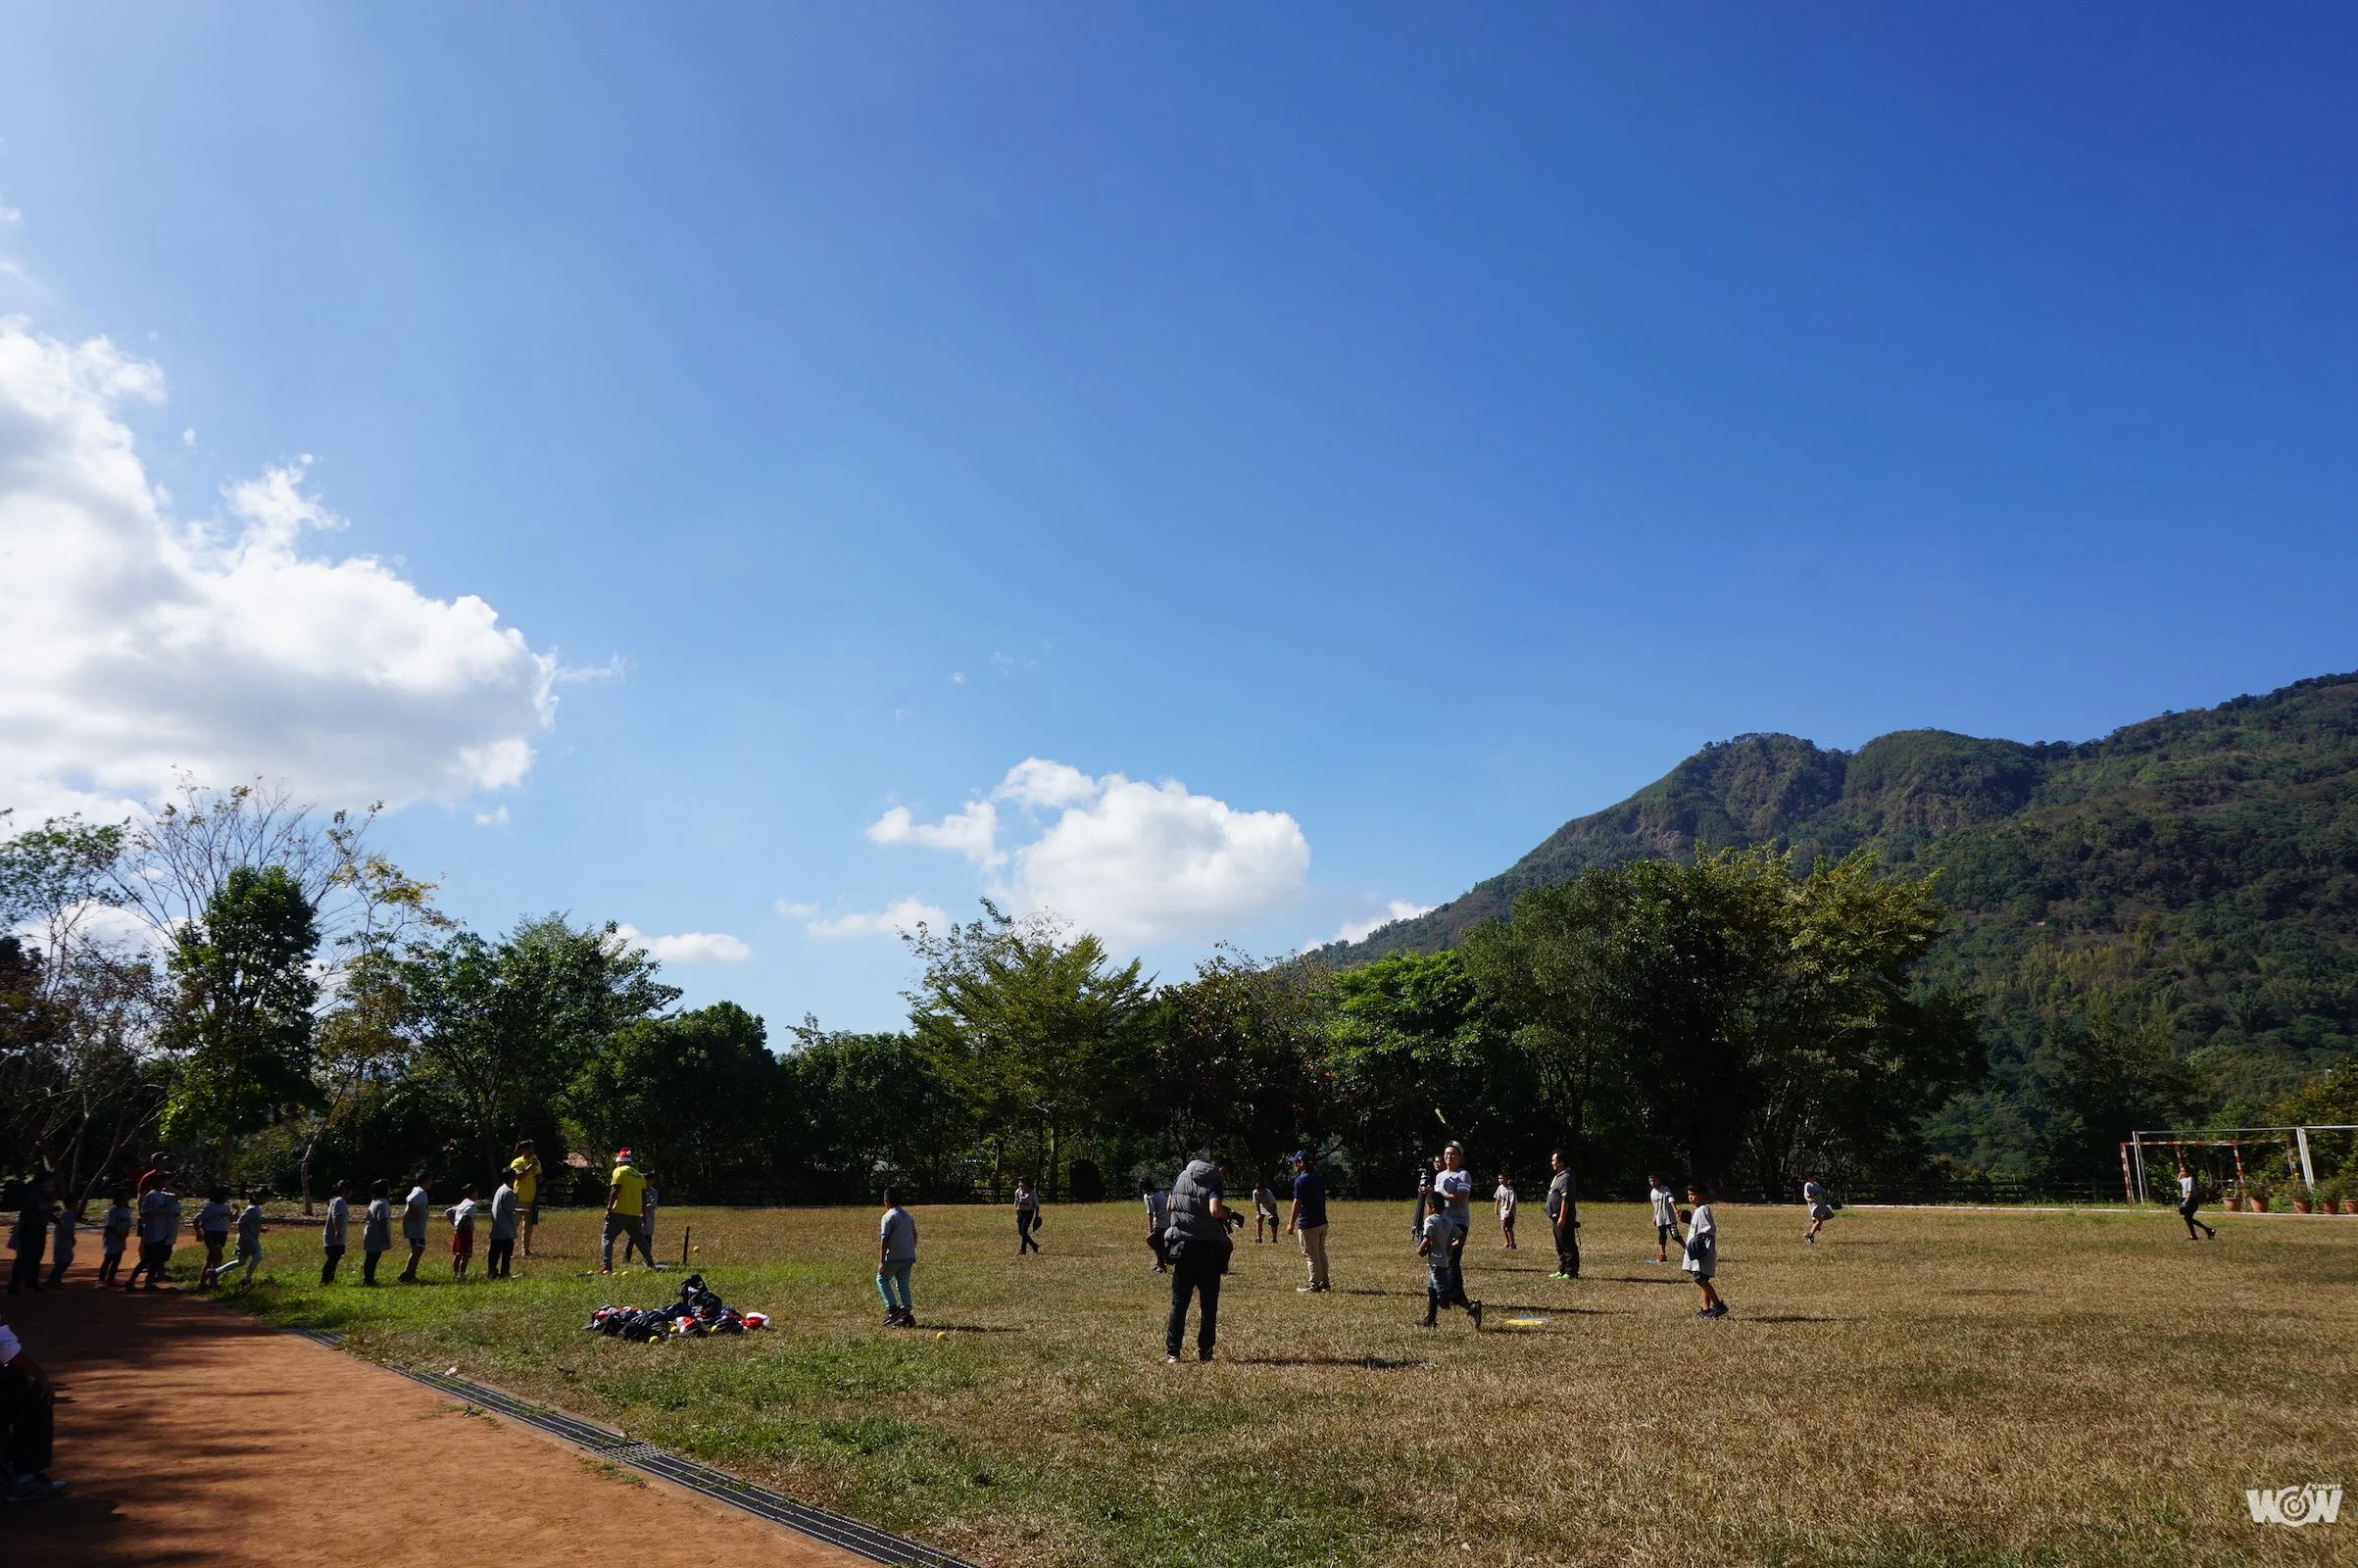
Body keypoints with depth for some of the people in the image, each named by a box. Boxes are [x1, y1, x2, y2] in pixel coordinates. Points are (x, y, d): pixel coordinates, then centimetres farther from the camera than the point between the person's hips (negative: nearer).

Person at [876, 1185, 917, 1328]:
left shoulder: (888, 1217, -10)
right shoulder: (908, 1215, 13)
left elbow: (884, 1240, -14)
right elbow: (915, 1235, 19)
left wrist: (881, 1261, -14)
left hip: (894, 1257, -7)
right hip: (909, 1257, 7)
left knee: (882, 1279, 11)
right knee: (903, 1285, 12)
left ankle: (892, 1308, 0)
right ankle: (906, 1313, 4)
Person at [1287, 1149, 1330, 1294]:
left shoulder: (1301, 1180, -14)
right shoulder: (1320, 1178, 10)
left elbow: (1297, 1203, -16)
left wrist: (1291, 1223, -10)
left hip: (1308, 1225, -8)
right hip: (1322, 1222, 8)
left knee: (1311, 1256, 0)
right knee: (1321, 1253, 17)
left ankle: (1314, 1286, 5)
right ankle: (1324, 1283, 22)